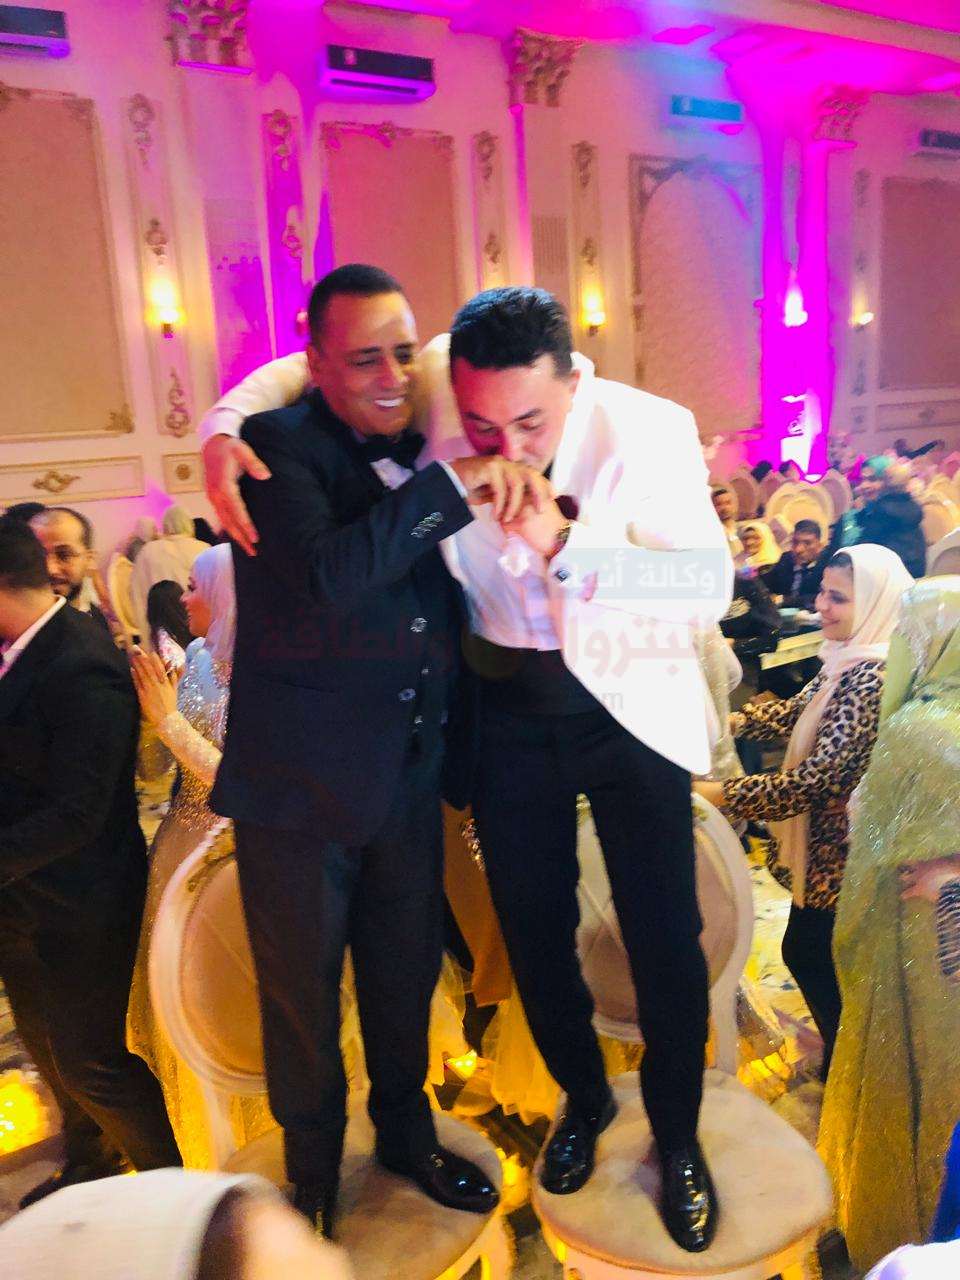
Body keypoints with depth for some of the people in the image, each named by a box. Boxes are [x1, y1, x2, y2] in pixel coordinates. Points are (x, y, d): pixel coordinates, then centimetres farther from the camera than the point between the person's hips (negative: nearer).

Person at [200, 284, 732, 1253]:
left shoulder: (649, 431, -19)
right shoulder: (435, 393, -13)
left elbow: (708, 587, -23)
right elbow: (311, 369, 1)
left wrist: (560, 539, -34)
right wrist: (223, 425, -18)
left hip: (632, 703, -2)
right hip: (509, 708, 2)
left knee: (664, 937, 6)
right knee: (532, 928, 15)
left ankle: (677, 1136, 36)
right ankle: (583, 1096, 46)